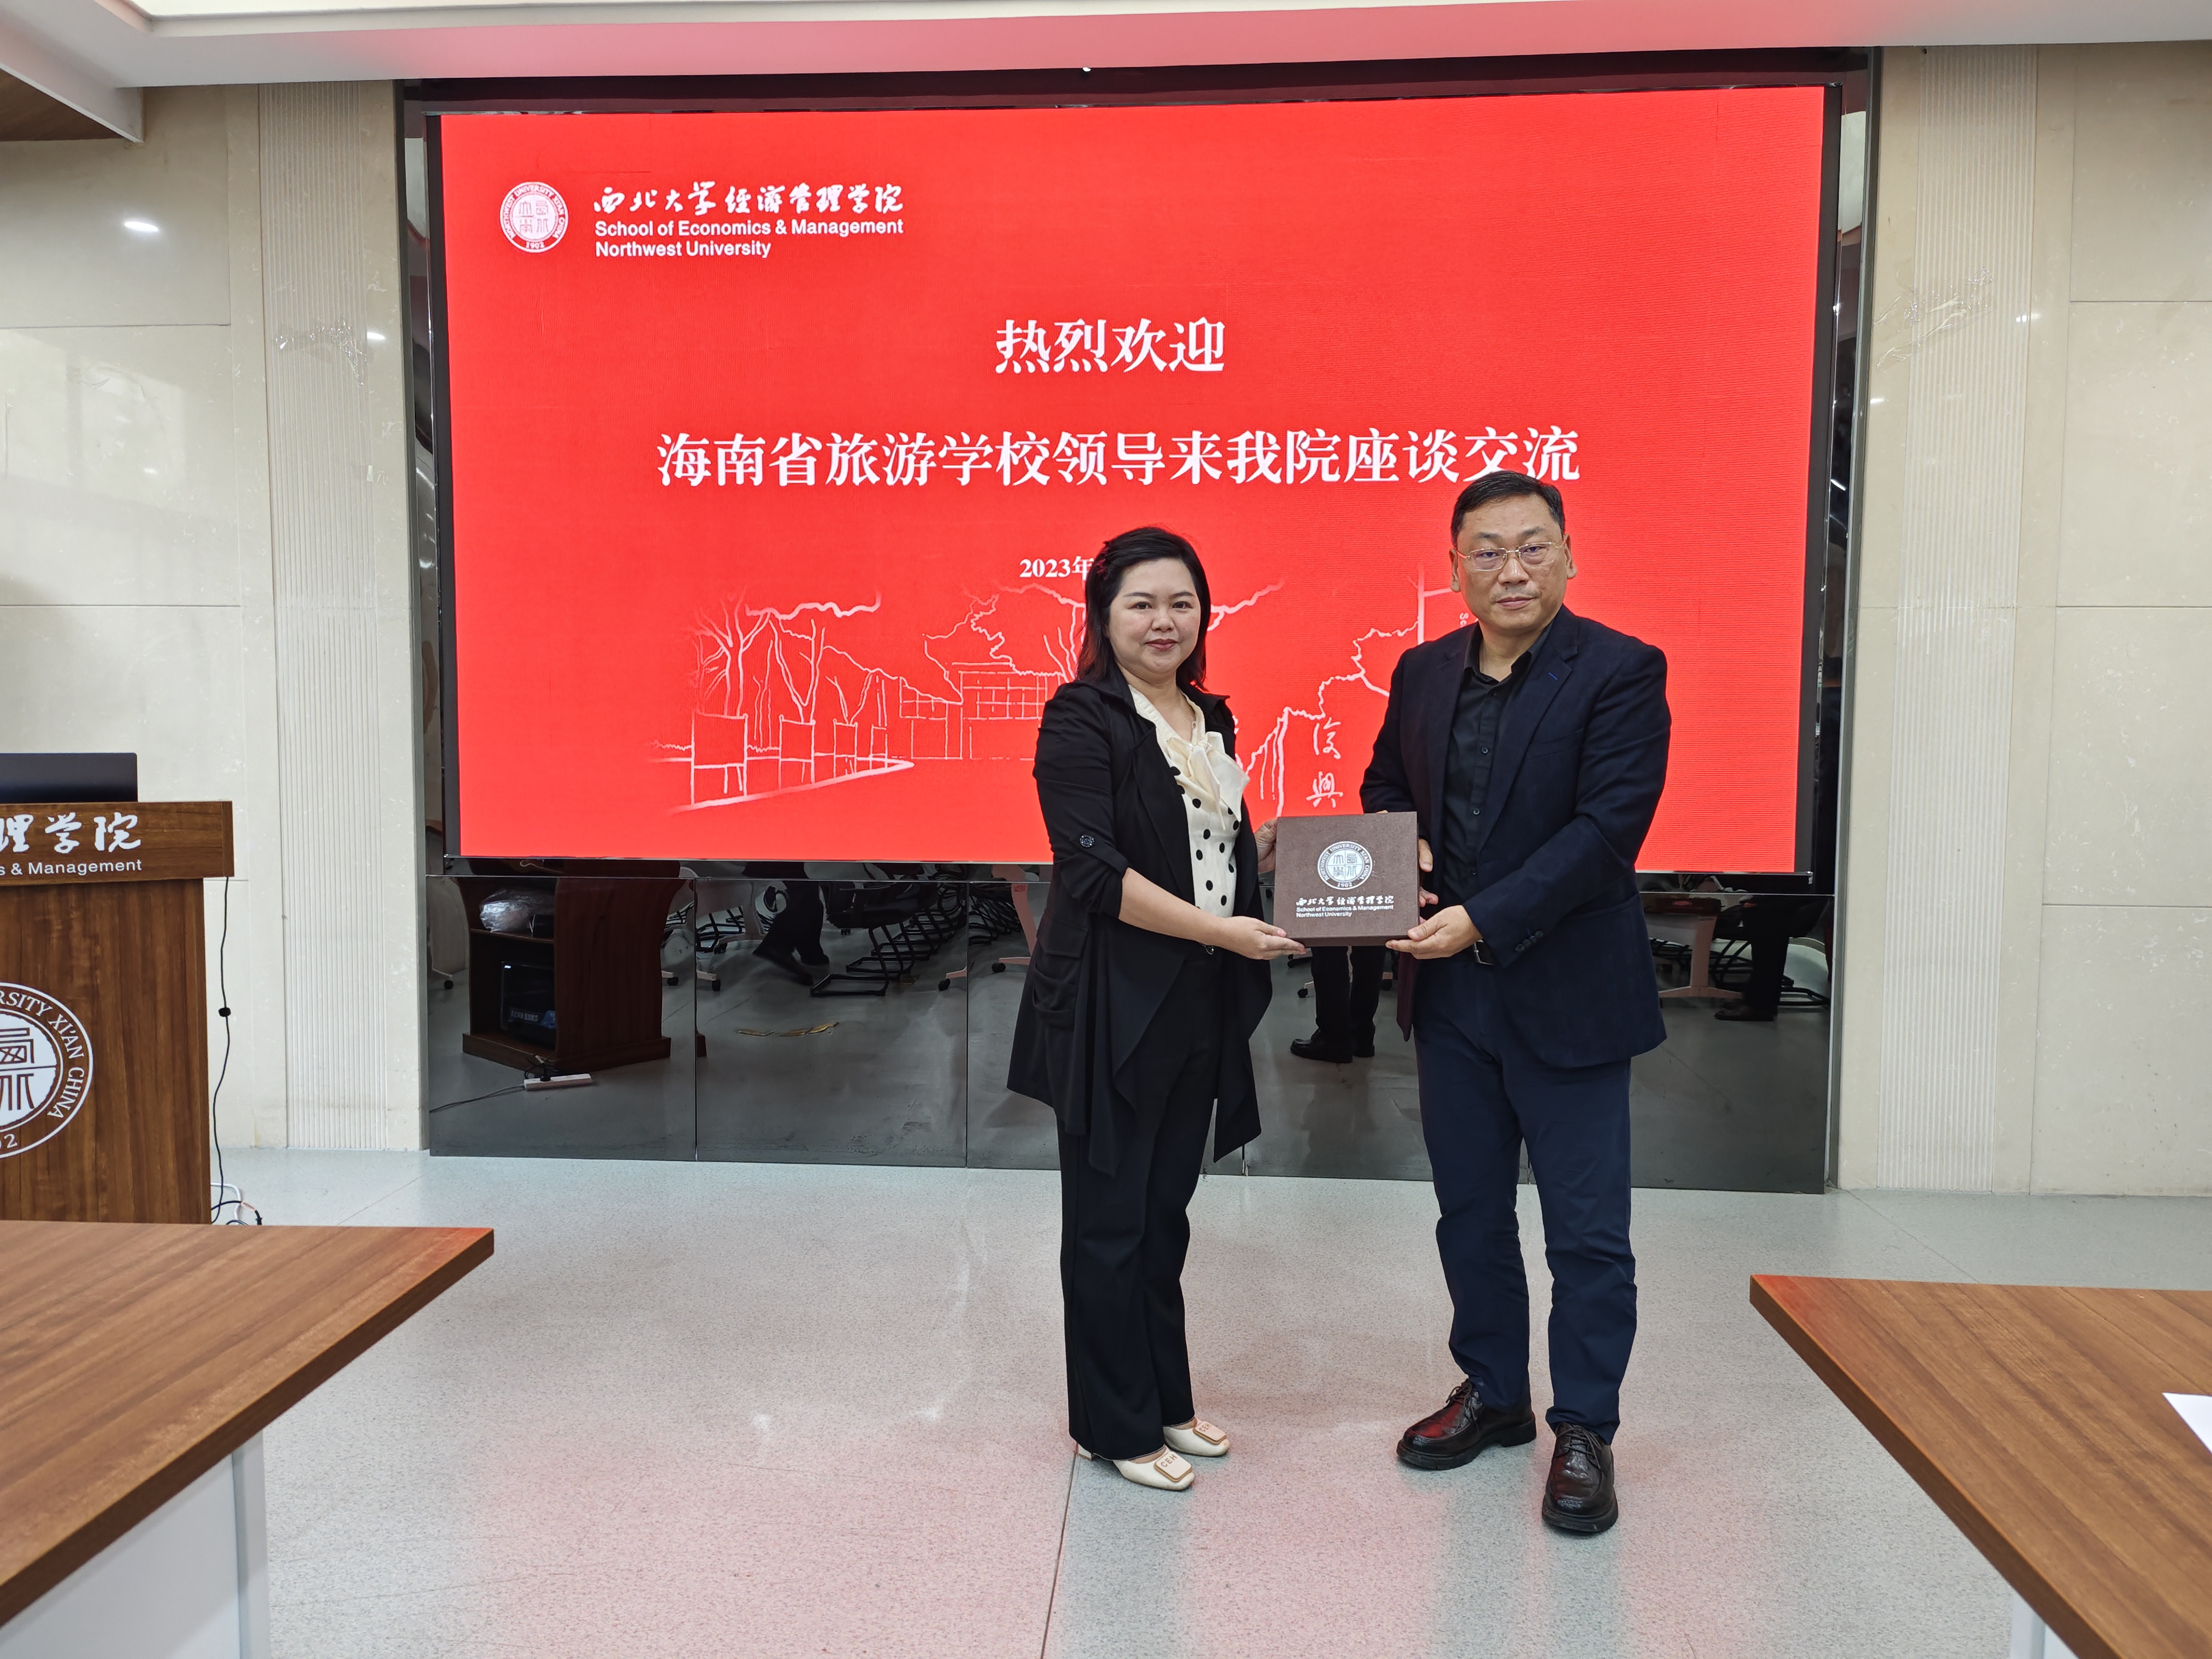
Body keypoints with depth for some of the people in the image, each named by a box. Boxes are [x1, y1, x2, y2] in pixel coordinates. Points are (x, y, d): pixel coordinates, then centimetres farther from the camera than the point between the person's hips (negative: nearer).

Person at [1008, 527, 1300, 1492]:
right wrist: (1220, 929, -23)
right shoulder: (1081, 721, -11)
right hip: (1112, 1007, -7)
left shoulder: (1208, 719, 13)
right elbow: (1095, 870, -20)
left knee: (1166, 1212, 18)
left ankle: (1164, 1398, 33)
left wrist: (1279, 845, 1)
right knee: (1110, 1220, 6)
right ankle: (1114, 1426, 21)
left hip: (1199, 1007, 7)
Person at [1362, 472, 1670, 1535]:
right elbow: (1385, 787, 20)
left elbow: (1608, 825, -18)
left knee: (1586, 1230, 5)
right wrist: (1399, 848, -4)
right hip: (1450, 994, 6)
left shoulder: (1621, 672, -9)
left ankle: (1584, 1430, 23)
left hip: (1566, 994, -5)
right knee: (1469, 1209, 18)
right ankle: (1493, 1391, 36)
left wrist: (1484, 920, -22)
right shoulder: (1423, 673, 8)